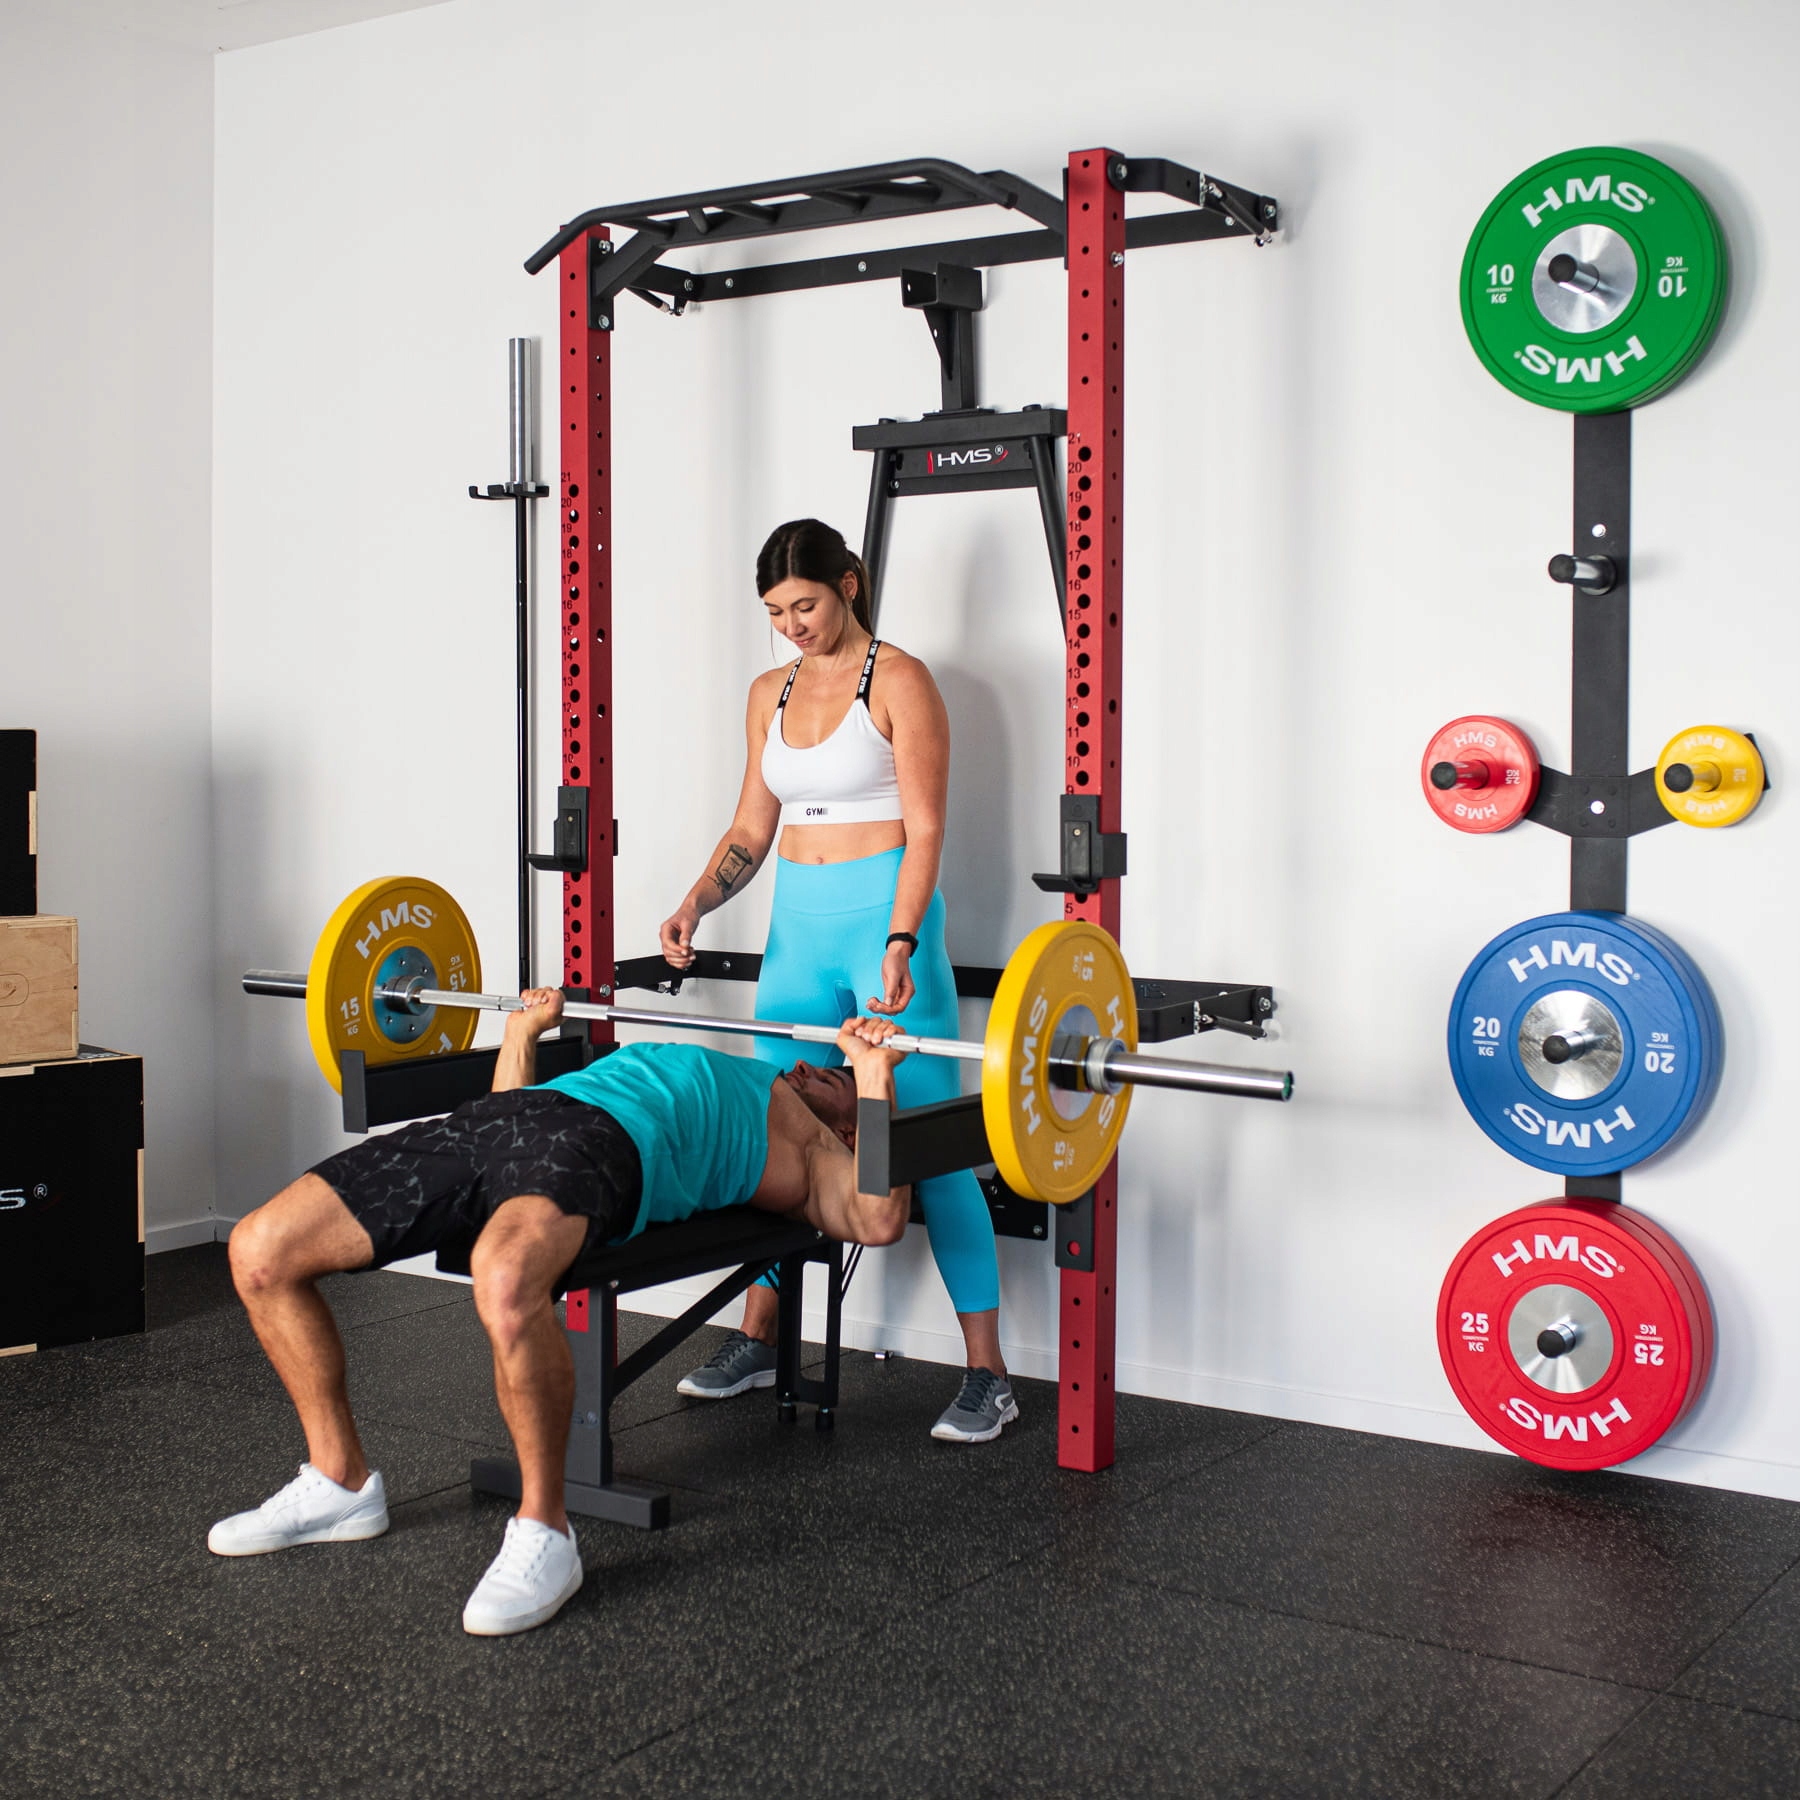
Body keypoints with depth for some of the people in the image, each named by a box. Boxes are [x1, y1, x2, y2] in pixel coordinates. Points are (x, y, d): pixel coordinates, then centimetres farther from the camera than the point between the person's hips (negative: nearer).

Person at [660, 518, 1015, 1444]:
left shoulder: (899, 680, -6)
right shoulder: (771, 693, 13)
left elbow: (924, 828, -13)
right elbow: (752, 828, 16)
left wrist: (900, 944, -25)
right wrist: (695, 905, -2)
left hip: (884, 918, -6)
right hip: (798, 926, 7)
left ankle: (987, 1375, 0)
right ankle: (757, 1339, 24)